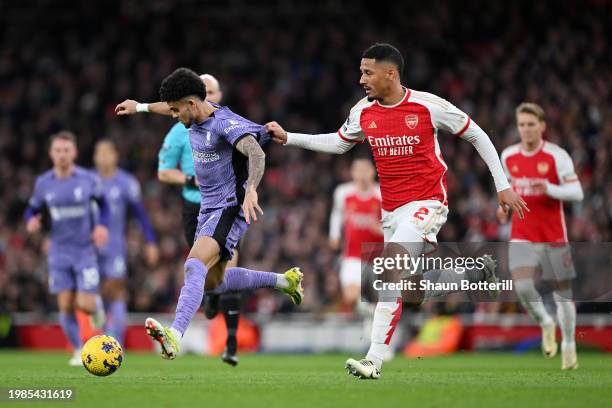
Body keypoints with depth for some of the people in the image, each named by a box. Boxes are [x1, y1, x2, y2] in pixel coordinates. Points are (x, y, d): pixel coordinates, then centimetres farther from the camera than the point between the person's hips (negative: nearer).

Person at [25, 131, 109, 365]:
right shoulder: (43, 183, -1)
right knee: (65, 306, -3)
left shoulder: (88, 179, -5)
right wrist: (31, 221, -12)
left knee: (85, 304, -9)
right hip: (59, 251, 2)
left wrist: (102, 225, -7)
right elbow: (32, 209, 12)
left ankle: (96, 306, 29)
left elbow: (103, 203, 10)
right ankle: (78, 351, 15)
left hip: (85, 250, -2)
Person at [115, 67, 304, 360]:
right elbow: (171, 106, 32)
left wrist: (251, 190, -56)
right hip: (208, 208, 10)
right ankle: (284, 280, 35)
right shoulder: (195, 116, 6)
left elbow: (257, 154, -38)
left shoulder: (226, 124, -21)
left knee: (195, 266, -31)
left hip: (230, 208, -10)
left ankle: (175, 335, -48)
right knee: (213, 282, 18)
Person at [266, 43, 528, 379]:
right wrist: (288, 138, 13)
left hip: (426, 203, -6)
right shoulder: (363, 112, 3)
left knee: (391, 269, -25)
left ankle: (374, 360, -26)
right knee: (416, 293, 10)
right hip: (390, 210, 7)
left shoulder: (428, 106, -12)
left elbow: (477, 136, -2)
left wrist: (502, 185, -2)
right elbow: (338, 143, 22)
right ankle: (477, 273, 38)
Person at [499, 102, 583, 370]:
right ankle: (545, 324, 10)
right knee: (522, 286, -19)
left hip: (554, 236, -2)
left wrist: (549, 189, -27)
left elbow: (577, 192, -11)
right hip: (522, 236, 2)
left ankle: (569, 345, 23)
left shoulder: (557, 155, -8)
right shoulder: (508, 156, 5)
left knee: (562, 291, 4)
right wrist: (505, 205, 8)